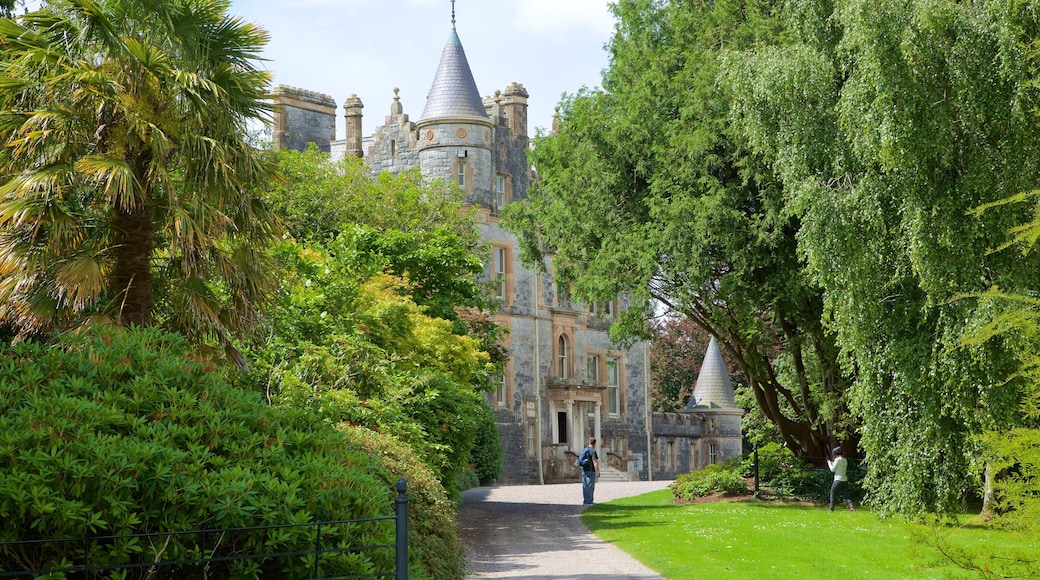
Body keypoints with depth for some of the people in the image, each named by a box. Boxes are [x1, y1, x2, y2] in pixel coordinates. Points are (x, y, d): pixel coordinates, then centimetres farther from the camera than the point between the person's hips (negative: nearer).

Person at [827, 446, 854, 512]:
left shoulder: (837, 460, -11)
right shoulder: (845, 460, 10)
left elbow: (832, 469, -8)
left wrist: (829, 463, 8)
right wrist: (833, 463, 25)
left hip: (838, 480, -6)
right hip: (845, 481, 6)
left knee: (832, 494, 12)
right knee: (846, 495, 5)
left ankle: (831, 508, 12)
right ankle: (851, 507, -14)